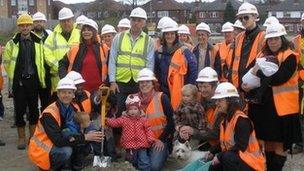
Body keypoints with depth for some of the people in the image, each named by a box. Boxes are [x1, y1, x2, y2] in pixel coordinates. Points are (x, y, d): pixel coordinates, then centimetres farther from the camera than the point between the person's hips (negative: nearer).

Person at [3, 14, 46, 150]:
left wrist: (41, 78, 5)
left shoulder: (38, 42, 3)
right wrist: (14, 76, 7)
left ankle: (33, 137, 21)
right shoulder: (12, 43, -1)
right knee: (19, 109, 3)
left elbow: (41, 61, 9)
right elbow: (6, 62, 7)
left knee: (34, 109, 7)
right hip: (18, 81, -1)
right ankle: (21, 138, 15)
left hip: (33, 80, 1)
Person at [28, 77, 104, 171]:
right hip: (41, 151, -6)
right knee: (66, 151, -33)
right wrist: (85, 137, -31)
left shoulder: (72, 109, -3)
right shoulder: (49, 114, -25)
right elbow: (59, 141, -32)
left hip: (57, 145, 6)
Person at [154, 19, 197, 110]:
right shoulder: (159, 52, 8)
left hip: (180, 91, -4)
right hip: (164, 91, 4)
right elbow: (156, 72, 16)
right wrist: (159, 85, 9)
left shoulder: (184, 51, -4)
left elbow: (193, 69, -8)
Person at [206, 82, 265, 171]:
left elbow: (240, 147, -26)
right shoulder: (226, 119, 11)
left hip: (252, 162, -10)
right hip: (234, 158, 10)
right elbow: (225, 144, 17)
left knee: (227, 157, -35)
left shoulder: (241, 120, -18)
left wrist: (220, 156, -24)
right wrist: (213, 152, 0)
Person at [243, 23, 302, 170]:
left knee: (279, 144, 2)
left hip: (281, 107, -6)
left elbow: (278, 78, -21)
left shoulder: (290, 57, -9)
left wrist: (259, 72, -13)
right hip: (264, 105, 6)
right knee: (267, 142, 15)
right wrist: (245, 84, -10)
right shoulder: (263, 55, 11)